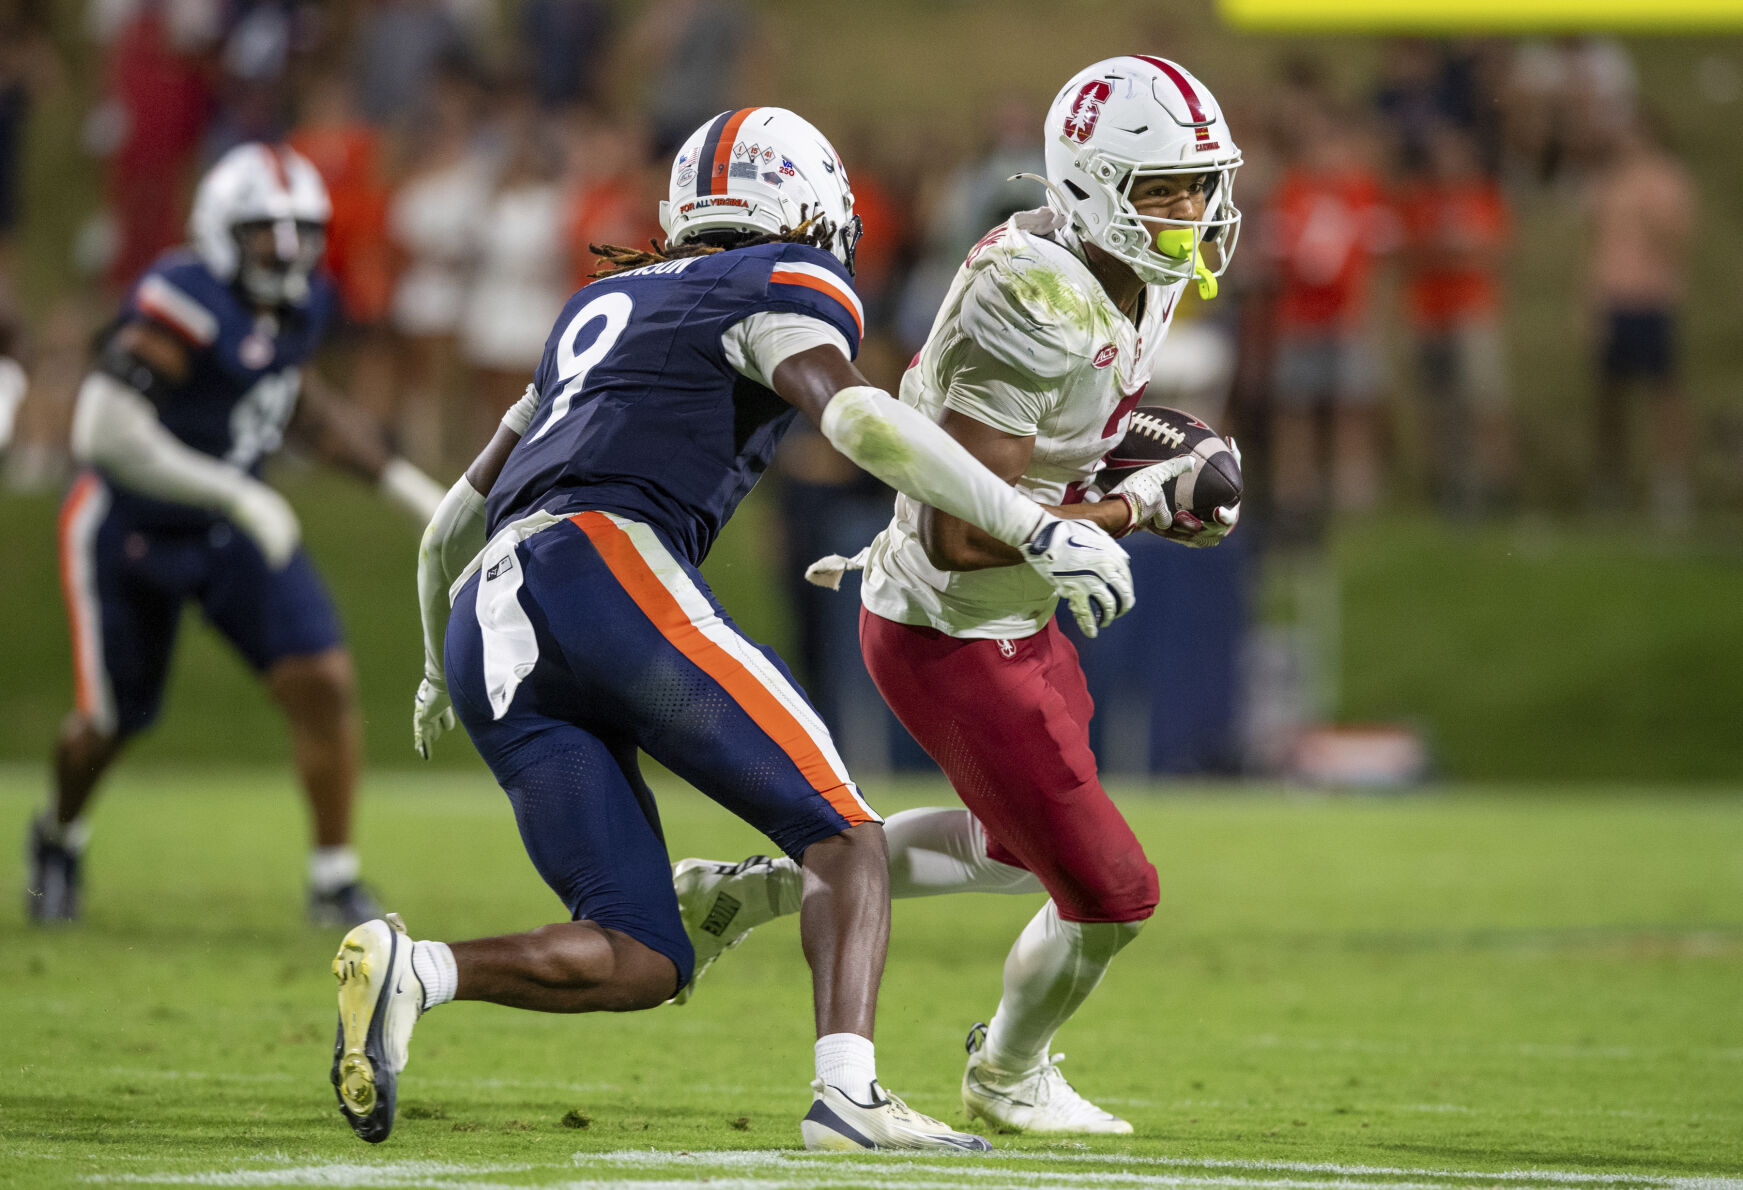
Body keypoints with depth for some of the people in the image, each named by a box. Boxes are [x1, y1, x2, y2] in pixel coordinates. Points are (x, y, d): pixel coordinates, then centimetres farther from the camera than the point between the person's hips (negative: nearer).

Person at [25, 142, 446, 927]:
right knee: (115, 717, 9)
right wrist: (239, 495, -36)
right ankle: (60, 838, 43)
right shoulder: (187, 304, -30)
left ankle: (334, 883, 3)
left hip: (232, 533, 6)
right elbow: (107, 433, -36)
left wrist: (395, 478, 10)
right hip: (129, 530, -6)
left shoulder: (298, 305, -5)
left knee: (325, 685, -9)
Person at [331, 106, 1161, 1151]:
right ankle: (847, 1091, -23)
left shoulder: (601, 308, 34)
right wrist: (1035, 529, -12)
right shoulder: (783, 289, 12)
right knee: (842, 836, -1)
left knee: (637, 962, 3)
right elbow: (858, 418, -11)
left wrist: (442, 669, 56)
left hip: (487, 631, 7)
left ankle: (407, 971, -19)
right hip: (606, 566, -7)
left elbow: (455, 527, 40)